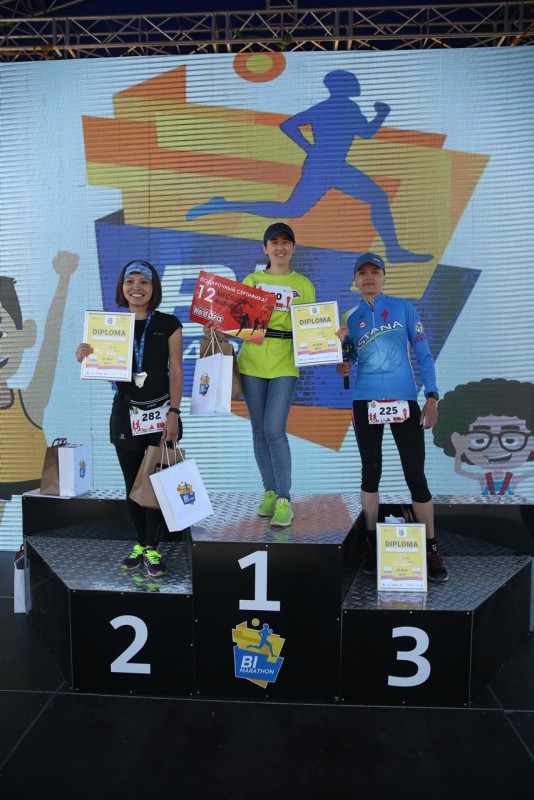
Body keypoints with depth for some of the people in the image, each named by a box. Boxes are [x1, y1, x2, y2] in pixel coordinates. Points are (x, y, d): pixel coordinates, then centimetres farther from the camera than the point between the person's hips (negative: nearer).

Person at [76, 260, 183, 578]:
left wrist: (173, 413, -12)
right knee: (132, 484, 10)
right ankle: (141, 543, 25)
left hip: (160, 412, -2)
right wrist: (84, 358, -17)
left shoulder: (168, 324, -3)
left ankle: (152, 549, 13)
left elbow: (176, 371, -5)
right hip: (125, 413, 3)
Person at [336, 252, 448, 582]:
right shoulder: (350, 318, 9)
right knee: (371, 472, 8)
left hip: (404, 399, -2)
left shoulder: (404, 308, 4)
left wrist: (432, 397, -7)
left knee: (416, 474, -1)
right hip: (366, 402, 2)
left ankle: (432, 550, 11)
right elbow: (347, 361, 12)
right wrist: (342, 365, -12)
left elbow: (424, 354, 2)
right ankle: (373, 545, 20)